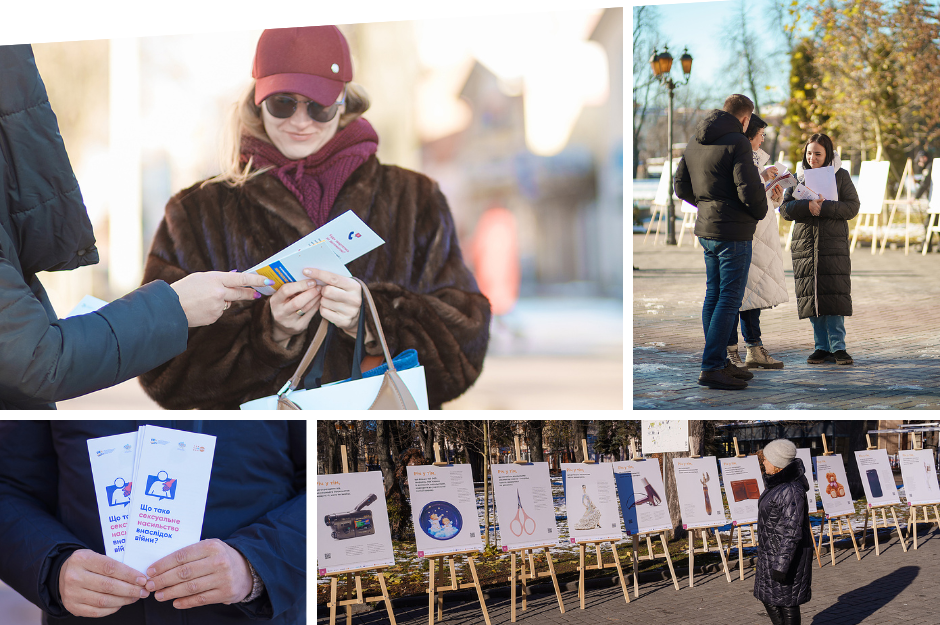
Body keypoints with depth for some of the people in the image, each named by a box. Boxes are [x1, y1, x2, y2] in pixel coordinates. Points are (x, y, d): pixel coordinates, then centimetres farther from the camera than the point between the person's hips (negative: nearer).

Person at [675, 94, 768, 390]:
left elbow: (682, 187, 16)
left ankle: (719, 362, 21)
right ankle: (711, 368, -8)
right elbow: (749, 190, -20)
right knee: (729, 300, -6)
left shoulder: (695, 143, 11)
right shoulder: (737, 143, -14)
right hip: (733, 232, -8)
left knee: (714, 296, 14)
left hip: (706, 229, 8)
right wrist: (760, 212, -1)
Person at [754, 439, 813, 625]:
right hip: (771, 553, 10)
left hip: (788, 556, -10)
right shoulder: (776, 484, 6)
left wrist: (781, 566, -25)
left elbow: (792, 532, -26)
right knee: (769, 599, 18)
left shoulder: (792, 491, -25)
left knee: (787, 603, 3)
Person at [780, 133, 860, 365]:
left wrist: (824, 207, -16)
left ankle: (838, 346, -3)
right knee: (811, 295, 0)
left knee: (834, 293, -9)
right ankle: (822, 347, 8)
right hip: (804, 243, 2)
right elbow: (785, 209, 1)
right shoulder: (798, 177, 10)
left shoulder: (840, 175, 5)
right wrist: (808, 206, -17)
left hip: (834, 244, -2)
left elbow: (852, 207, -4)